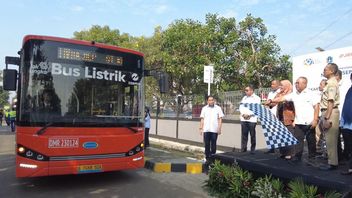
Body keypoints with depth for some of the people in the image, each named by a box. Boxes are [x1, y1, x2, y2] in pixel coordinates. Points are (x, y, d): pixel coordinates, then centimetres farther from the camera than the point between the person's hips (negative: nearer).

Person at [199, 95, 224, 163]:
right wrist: (201, 128, 3)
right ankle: (207, 158, 14)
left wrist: (219, 128, -4)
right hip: (206, 130, 2)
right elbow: (202, 119, 10)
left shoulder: (218, 108, 5)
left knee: (213, 145, 3)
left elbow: (220, 119, 4)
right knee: (207, 145, 5)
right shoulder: (204, 108, 10)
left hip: (214, 130, -1)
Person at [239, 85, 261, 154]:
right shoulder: (244, 97, 19)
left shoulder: (256, 98, 2)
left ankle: (252, 149, 8)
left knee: (252, 135, 0)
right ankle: (243, 148, 9)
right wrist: (243, 114, -6)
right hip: (243, 119, 5)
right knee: (244, 135, 4)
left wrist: (248, 114, -14)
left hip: (252, 119, -4)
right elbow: (241, 106, 12)